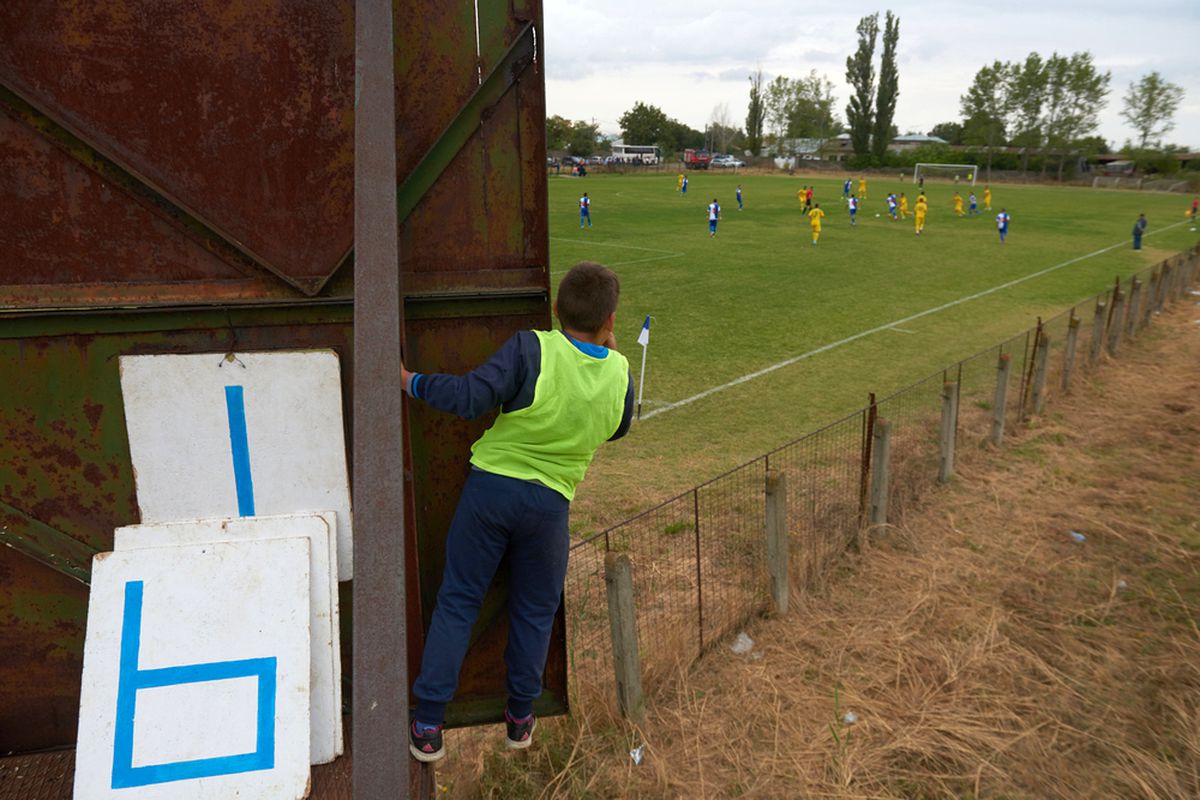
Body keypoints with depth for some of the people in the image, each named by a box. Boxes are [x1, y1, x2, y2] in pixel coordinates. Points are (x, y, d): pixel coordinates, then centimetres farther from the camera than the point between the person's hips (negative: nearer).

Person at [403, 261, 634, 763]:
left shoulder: (531, 350, -16)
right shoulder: (619, 374, -4)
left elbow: (471, 398, -23)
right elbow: (618, 429, 15)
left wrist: (409, 381, -9)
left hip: (491, 485, -1)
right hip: (549, 501, 2)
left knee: (457, 603, 10)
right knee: (535, 611, 21)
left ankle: (427, 726, 17)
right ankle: (520, 717, 32)